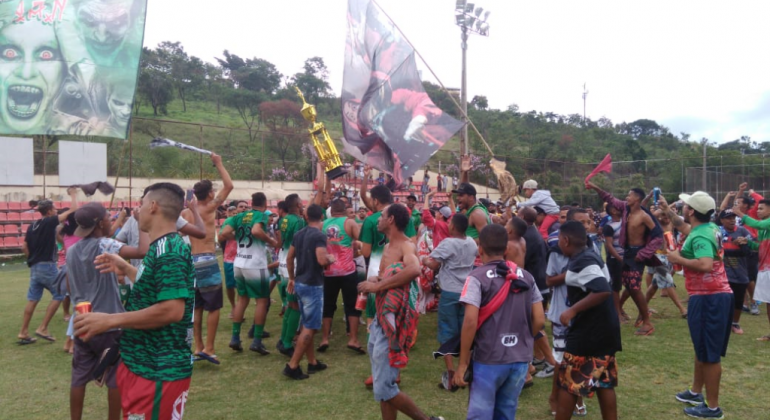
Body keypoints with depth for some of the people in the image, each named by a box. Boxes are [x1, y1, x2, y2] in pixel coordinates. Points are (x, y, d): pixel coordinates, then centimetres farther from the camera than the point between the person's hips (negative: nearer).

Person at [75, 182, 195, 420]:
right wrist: (126, 270, 20)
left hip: (158, 371, -10)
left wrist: (109, 320, -25)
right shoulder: (165, 247, 10)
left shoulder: (167, 249, -22)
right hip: (145, 364, 10)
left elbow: (172, 309, -30)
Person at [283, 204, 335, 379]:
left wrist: (292, 278, 24)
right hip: (313, 285, -9)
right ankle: (292, 366, -3)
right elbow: (322, 260, -27)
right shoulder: (319, 235, -16)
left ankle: (312, 362, 25)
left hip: (300, 283, 9)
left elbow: (289, 258, 15)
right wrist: (331, 259, -6)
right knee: (310, 327, -2)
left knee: (307, 324, 16)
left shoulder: (298, 234, 9)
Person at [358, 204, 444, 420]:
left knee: (384, 389, -6)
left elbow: (414, 269, -38)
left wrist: (377, 286, -30)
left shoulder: (406, 246, -15)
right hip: (381, 319, 9)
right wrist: (375, 278, 2)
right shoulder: (388, 247, 12)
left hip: (393, 322, -9)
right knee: (382, 384, 17)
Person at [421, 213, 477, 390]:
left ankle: (451, 374, -2)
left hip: (450, 293, -5)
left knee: (447, 333, 2)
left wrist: (424, 260, 1)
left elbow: (434, 265, -20)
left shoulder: (448, 243, -15)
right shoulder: (472, 243, 4)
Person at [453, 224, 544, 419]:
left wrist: (463, 363, -11)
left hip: (489, 360, -5)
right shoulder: (526, 277, 6)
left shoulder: (477, 277, -9)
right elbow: (539, 320, 4)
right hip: (521, 360, 5)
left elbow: (470, 321, -17)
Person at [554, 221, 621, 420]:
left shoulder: (582, 262, -19)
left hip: (588, 331, -9)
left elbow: (603, 291, -30)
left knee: (568, 382, 3)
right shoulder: (590, 255, 10)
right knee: (604, 383, 16)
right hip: (604, 329, 9)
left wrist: (573, 310, -25)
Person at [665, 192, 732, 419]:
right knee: (703, 349, 21)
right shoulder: (710, 228, 9)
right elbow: (686, 229, 31)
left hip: (708, 298, -10)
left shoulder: (700, 237, -20)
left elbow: (705, 265, -36)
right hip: (717, 295, 10)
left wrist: (678, 259, -21)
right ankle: (695, 392, 35)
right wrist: (668, 211, 31)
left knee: (710, 354, -1)